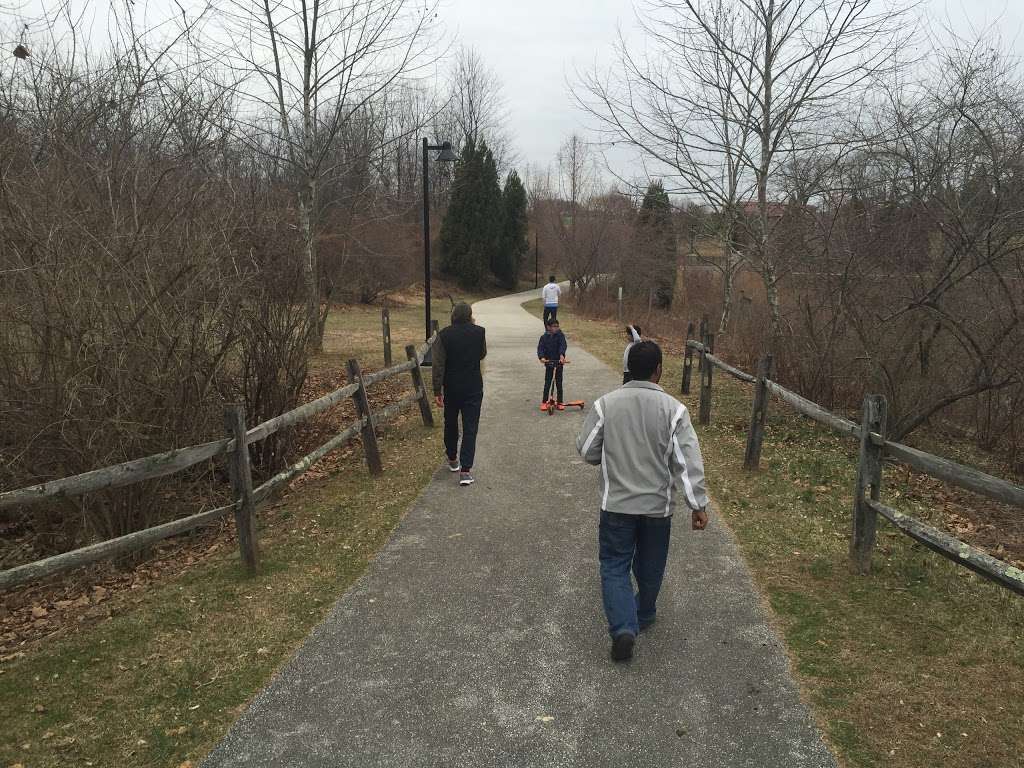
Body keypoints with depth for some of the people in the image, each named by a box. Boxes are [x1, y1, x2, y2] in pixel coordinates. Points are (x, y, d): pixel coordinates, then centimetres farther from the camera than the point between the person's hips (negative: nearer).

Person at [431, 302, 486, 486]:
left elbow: (438, 365, -10)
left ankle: (452, 459, 36)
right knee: (470, 429, 0)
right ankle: (465, 470, -8)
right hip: (473, 388, -1)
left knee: (450, 424, 20)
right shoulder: (479, 332, -5)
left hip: (451, 389, 1)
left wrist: (437, 391, -4)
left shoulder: (444, 335, -7)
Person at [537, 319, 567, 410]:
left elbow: (563, 345, -17)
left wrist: (561, 355, -34)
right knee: (547, 383, 2)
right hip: (548, 362, 1)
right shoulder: (544, 337, 0)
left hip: (559, 362, -1)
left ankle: (559, 402, 15)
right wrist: (541, 357, -24)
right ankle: (544, 402, 13)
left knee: (559, 383, 5)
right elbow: (540, 348, -5)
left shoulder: (560, 335, -4)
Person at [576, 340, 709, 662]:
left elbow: (587, 451, -4)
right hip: (658, 504, 1)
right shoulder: (673, 409, -12)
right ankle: (643, 616, 40)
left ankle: (623, 627, -4)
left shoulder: (605, 403, -10)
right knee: (650, 566, 21)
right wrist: (698, 505, -6)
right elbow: (689, 462, -12)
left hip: (616, 503, -1)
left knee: (614, 566, 11)